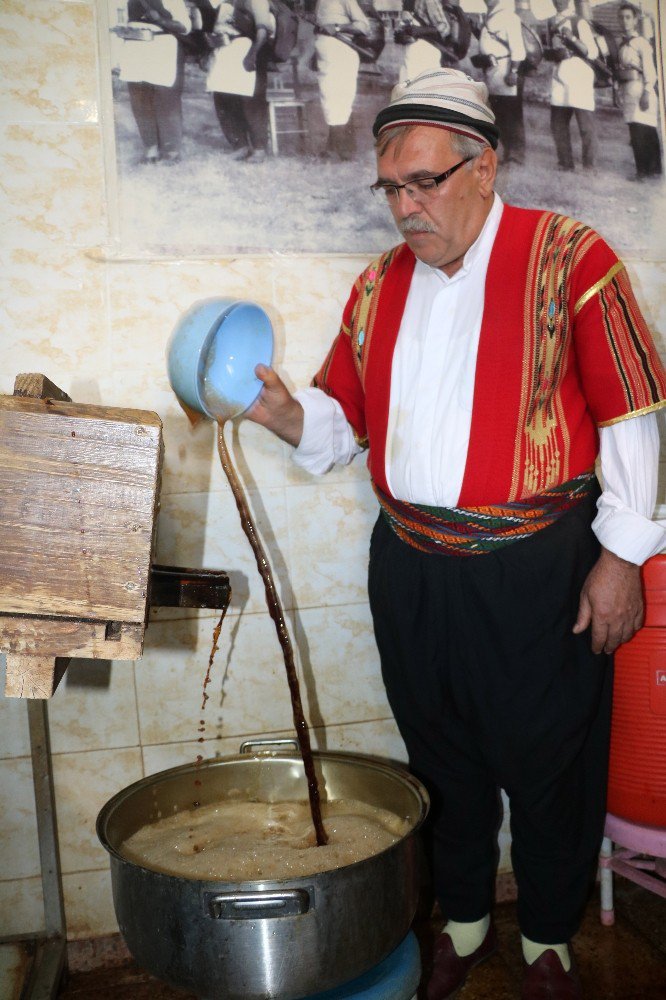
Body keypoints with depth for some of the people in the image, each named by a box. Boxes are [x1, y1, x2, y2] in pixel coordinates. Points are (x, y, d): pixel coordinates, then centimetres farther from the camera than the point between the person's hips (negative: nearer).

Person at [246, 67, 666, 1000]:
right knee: (442, 757, 17)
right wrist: (286, 412, -9)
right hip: (409, 566, 5)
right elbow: (342, 415, 13)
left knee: (547, 764, 11)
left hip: (537, 570, -4)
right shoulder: (379, 285, 10)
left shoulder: (567, 256, -5)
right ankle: (463, 921, 41)